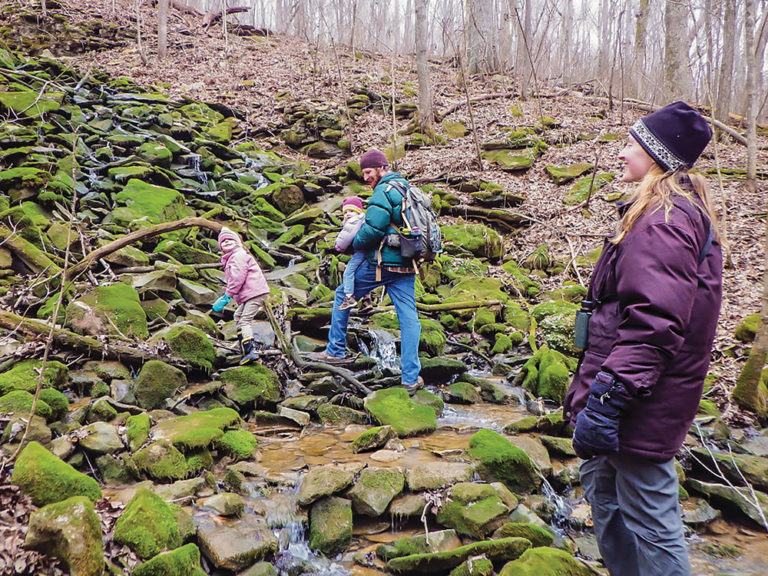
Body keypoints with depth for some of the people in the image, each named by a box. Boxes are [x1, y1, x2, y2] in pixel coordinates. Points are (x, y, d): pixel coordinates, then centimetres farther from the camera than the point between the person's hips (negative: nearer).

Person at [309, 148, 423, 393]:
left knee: (343, 296, 13)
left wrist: (355, 243, -3)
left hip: (382, 261, -7)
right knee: (408, 317, 2)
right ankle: (411, 377, 0)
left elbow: (373, 228, -18)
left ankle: (336, 351, 19)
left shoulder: (384, 191, -9)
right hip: (406, 264, 7)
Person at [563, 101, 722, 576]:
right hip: (633, 392, 11)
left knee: (649, 522, 1)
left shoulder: (664, 221, -19)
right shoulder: (680, 212, 15)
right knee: (601, 484, 23)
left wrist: (605, 398, -29)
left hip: (644, 405, -11)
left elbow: (651, 325, -28)